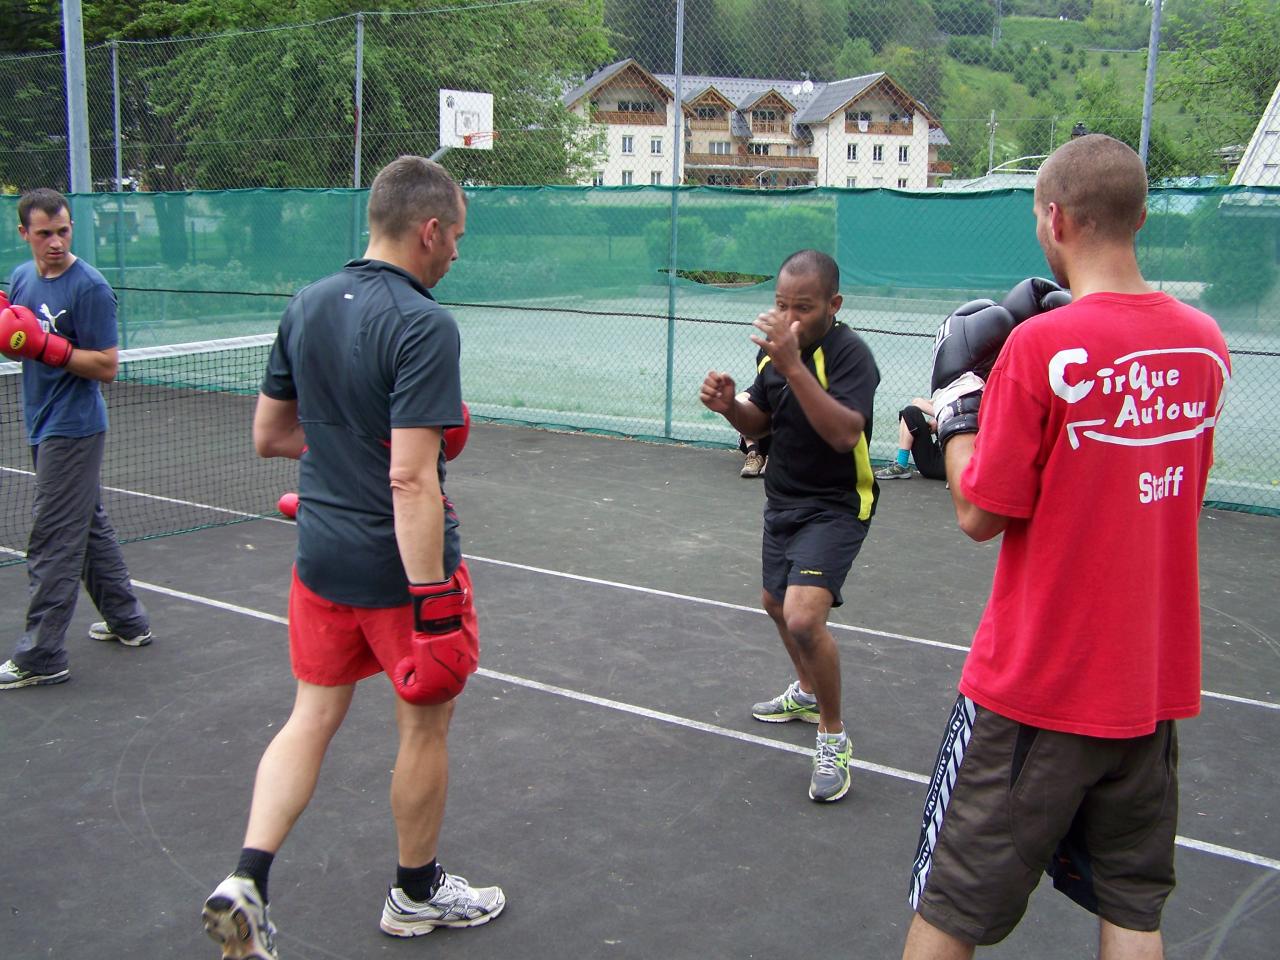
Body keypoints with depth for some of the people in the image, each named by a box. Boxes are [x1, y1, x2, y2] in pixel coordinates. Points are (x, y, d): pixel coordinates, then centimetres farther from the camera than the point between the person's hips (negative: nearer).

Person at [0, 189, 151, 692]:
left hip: (72, 430, -9)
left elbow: (106, 367, -17)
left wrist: (46, 345, -27)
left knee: (52, 541, -6)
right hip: (46, 425, 9)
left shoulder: (90, 287, -15)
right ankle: (128, 622, 29)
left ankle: (41, 657, -1)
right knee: (90, 526, 17)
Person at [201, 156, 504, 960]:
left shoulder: (306, 307, 3)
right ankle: (416, 893, 30)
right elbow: (411, 480, -27)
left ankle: (247, 879, 5)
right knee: (426, 726, 13)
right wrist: (432, 603, -25)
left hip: (321, 555, 7)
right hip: (400, 565, -6)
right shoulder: (424, 326, -21)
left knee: (314, 714, 17)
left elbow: (270, 435, 12)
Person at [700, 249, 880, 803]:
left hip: (834, 507, -8)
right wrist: (728, 405, -11)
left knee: (804, 618, -23)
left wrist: (793, 367, -44)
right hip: (783, 501, 8)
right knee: (777, 605, 24)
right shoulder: (773, 348, 1)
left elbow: (844, 434, -37)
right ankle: (808, 694, 52)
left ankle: (833, 738, 0)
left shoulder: (849, 353, -23)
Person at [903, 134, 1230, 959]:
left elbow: (979, 514, -13)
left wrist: (957, 390, 0)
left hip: (1034, 687, -6)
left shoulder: (1041, 346, -19)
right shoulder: (1205, 342, -1)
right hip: (1156, 683, 6)